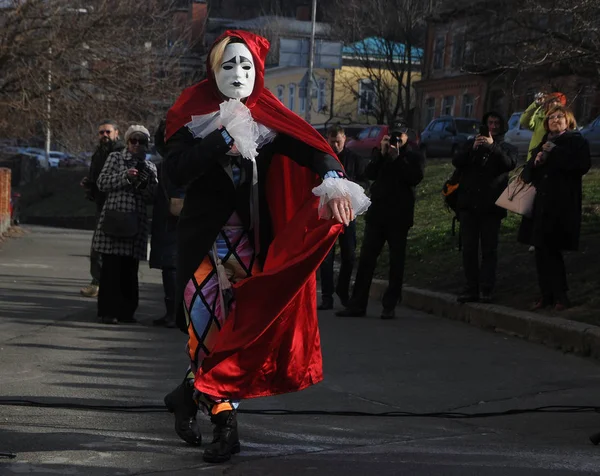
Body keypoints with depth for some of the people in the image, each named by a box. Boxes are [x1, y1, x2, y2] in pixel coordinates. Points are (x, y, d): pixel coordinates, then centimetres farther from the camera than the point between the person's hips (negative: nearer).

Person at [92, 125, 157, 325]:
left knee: (130, 270, 6)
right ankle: (108, 311, -3)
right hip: (114, 218, -3)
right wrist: (125, 176, -11)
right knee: (111, 267, -6)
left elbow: (152, 197, 12)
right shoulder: (115, 158, 7)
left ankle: (126, 310, 14)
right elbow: (102, 182, 0)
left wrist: (144, 184, -8)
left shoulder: (149, 167, 16)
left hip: (136, 224, 3)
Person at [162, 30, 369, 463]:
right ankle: (225, 423, 7)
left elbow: (309, 147, -16)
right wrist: (224, 139, -20)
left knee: (238, 327, 0)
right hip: (204, 238, -1)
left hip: (251, 240, 2)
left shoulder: (268, 116, 1)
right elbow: (177, 170, -16)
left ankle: (191, 394, 21)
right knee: (213, 326, -5)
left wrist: (333, 177, -36)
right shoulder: (192, 114, -2)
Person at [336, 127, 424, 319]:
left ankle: (390, 305, 6)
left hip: (399, 217, -3)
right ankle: (357, 304, 2)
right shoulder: (383, 154, 17)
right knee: (366, 259, 0)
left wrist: (397, 157, -12)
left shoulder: (414, 157, 5)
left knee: (396, 262, 1)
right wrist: (382, 154, -7)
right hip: (377, 214, 3)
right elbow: (369, 173, 1)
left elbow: (415, 177, -14)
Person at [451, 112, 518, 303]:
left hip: (491, 206, -2)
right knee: (469, 248, 1)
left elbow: (510, 164, -10)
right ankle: (471, 288, 4)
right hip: (469, 204, 2)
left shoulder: (507, 148, 13)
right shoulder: (473, 145, 17)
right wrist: (473, 148, -16)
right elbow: (457, 162, -1)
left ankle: (486, 289, -5)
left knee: (489, 249, -4)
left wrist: (493, 146, -21)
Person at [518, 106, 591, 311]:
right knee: (542, 250, 4)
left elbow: (582, 165, -16)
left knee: (551, 249, -7)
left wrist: (554, 153, -13)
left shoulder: (577, 141, 2)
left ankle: (560, 295, 3)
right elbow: (528, 171, 17)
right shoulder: (543, 143, 20)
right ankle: (547, 294, 11)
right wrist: (535, 161, -5)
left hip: (563, 204, -6)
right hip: (541, 204, 6)